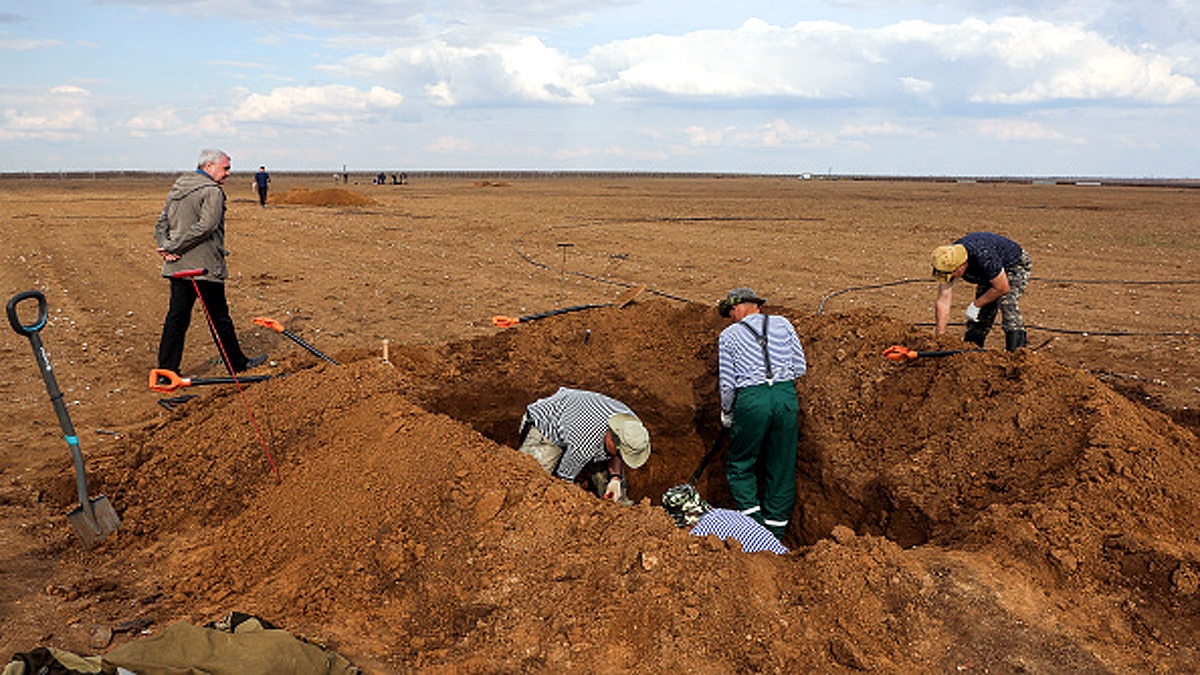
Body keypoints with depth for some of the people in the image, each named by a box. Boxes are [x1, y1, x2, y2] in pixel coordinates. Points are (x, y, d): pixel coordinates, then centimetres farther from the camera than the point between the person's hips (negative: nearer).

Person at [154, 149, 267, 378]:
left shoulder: (177, 188, 16)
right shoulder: (212, 191, -11)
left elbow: (161, 224, 13)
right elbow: (206, 226, -23)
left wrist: (166, 246, -2)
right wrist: (173, 246, -18)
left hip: (177, 265, 8)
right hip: (205, 266, -7)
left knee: (176, 316, 9)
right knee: (219, 318, 5)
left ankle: (166, 370, 10)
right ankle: (237, 364, 19)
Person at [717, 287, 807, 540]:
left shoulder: (729, 335, 6)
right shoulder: (782, 324, 12)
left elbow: (727, 384, 4)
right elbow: (800, 367, 9)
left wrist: (726, 413, 18)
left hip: (751, 399, -2)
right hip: (786, 396, 3)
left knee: (740, 465, 14)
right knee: (782, 468, 12)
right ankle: (775, 532, 18)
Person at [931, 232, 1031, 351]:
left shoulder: (984, 257, -42)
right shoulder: (948, 262, -24)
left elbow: (1002, 288, -29)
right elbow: (943, 301, -21)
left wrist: (976, 305, -19)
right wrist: (940, 335, -22)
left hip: (1015, 264, -6)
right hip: (991, 274, 6)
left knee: (1007, 303, -25)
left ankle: (1016, 352, -22)